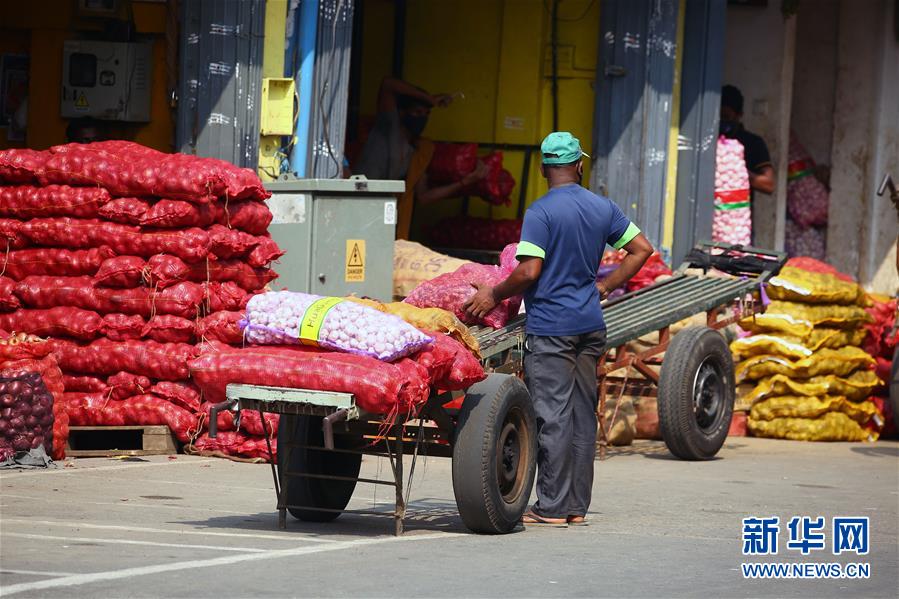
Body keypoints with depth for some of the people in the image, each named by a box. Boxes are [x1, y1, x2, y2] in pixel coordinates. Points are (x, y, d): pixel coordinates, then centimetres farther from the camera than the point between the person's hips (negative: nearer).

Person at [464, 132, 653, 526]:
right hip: (591, 326, 6)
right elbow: (641, 249, 13)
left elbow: (529, 272, -18)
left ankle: (552, 507, -3)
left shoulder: (541, 212, -11)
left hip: (550, 327, -6)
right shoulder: (603, 208, 8)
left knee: (552, 416, -4)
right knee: (582, 415, 10)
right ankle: (576, 505, 13)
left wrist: (494, 295, -2)